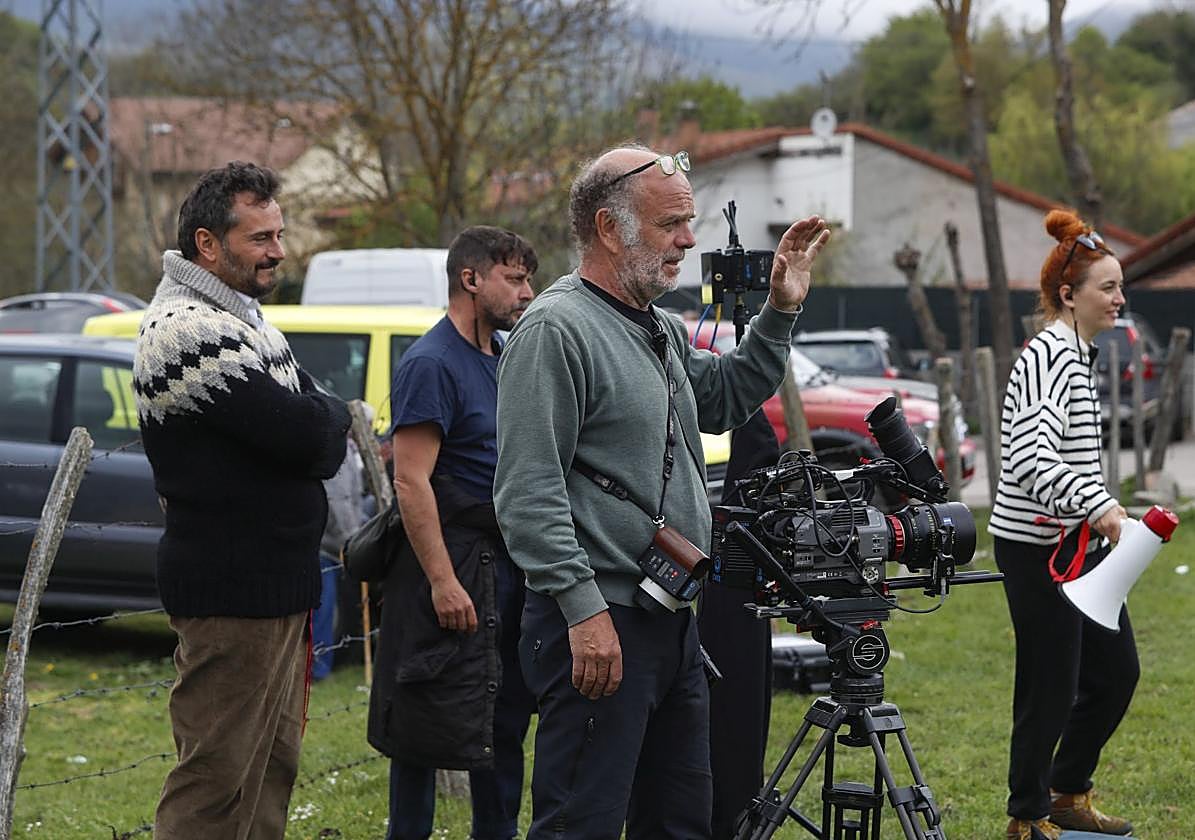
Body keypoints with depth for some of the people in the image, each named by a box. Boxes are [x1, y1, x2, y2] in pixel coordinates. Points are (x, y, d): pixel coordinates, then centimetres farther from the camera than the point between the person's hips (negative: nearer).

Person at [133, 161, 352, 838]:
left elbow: (319, 437, 17)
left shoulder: (244, 319, 17)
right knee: (217, 781, -8)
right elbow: (305, 434, -23)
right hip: (234, 588, -11)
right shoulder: (188, 331, -17)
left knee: (272, 767, 15)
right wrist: (337, 417, -2)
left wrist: (318, 425, -5)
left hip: (277, 584, 11)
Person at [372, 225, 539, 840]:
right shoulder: (431, 363, -12)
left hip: (510, 560, 8)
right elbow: (411, 480, -18)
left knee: (505, 720, 14)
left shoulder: (506, 357, 14)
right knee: (430, 726, -3)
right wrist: (442, 580, -24)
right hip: (455, 562, -8)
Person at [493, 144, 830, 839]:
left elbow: (724, 400, 36)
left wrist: (781, 311, 23)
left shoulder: (664, 332, 17)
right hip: (598, 625, -10)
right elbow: (530, 491, -19)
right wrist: (584, 610, -23)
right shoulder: (556, 330, -12)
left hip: (673, 621, 10)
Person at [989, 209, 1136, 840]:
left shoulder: (1077, 355, 14)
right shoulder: (1048, 357, -17)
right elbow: (1030, 461, -30)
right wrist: (1095, 503, -39)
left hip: (1079, 542, 10)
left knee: (1116, 671, 14)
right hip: (1038, 546, -10)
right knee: (1050, 688, -3)